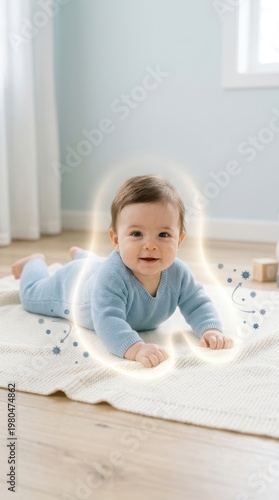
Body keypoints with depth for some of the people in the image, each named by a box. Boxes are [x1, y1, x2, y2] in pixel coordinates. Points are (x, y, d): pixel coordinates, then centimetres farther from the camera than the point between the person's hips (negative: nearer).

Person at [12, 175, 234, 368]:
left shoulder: (178, 273, -37)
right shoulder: (112, 276, -55)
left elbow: (198, 304, -29)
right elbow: (108, 321, -62)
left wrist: (211, 330, -49)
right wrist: (135, 348, -79)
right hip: (76, 282, -4)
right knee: (32, 295, 28)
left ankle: (80, 254, 70)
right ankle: (35, 263, 55)